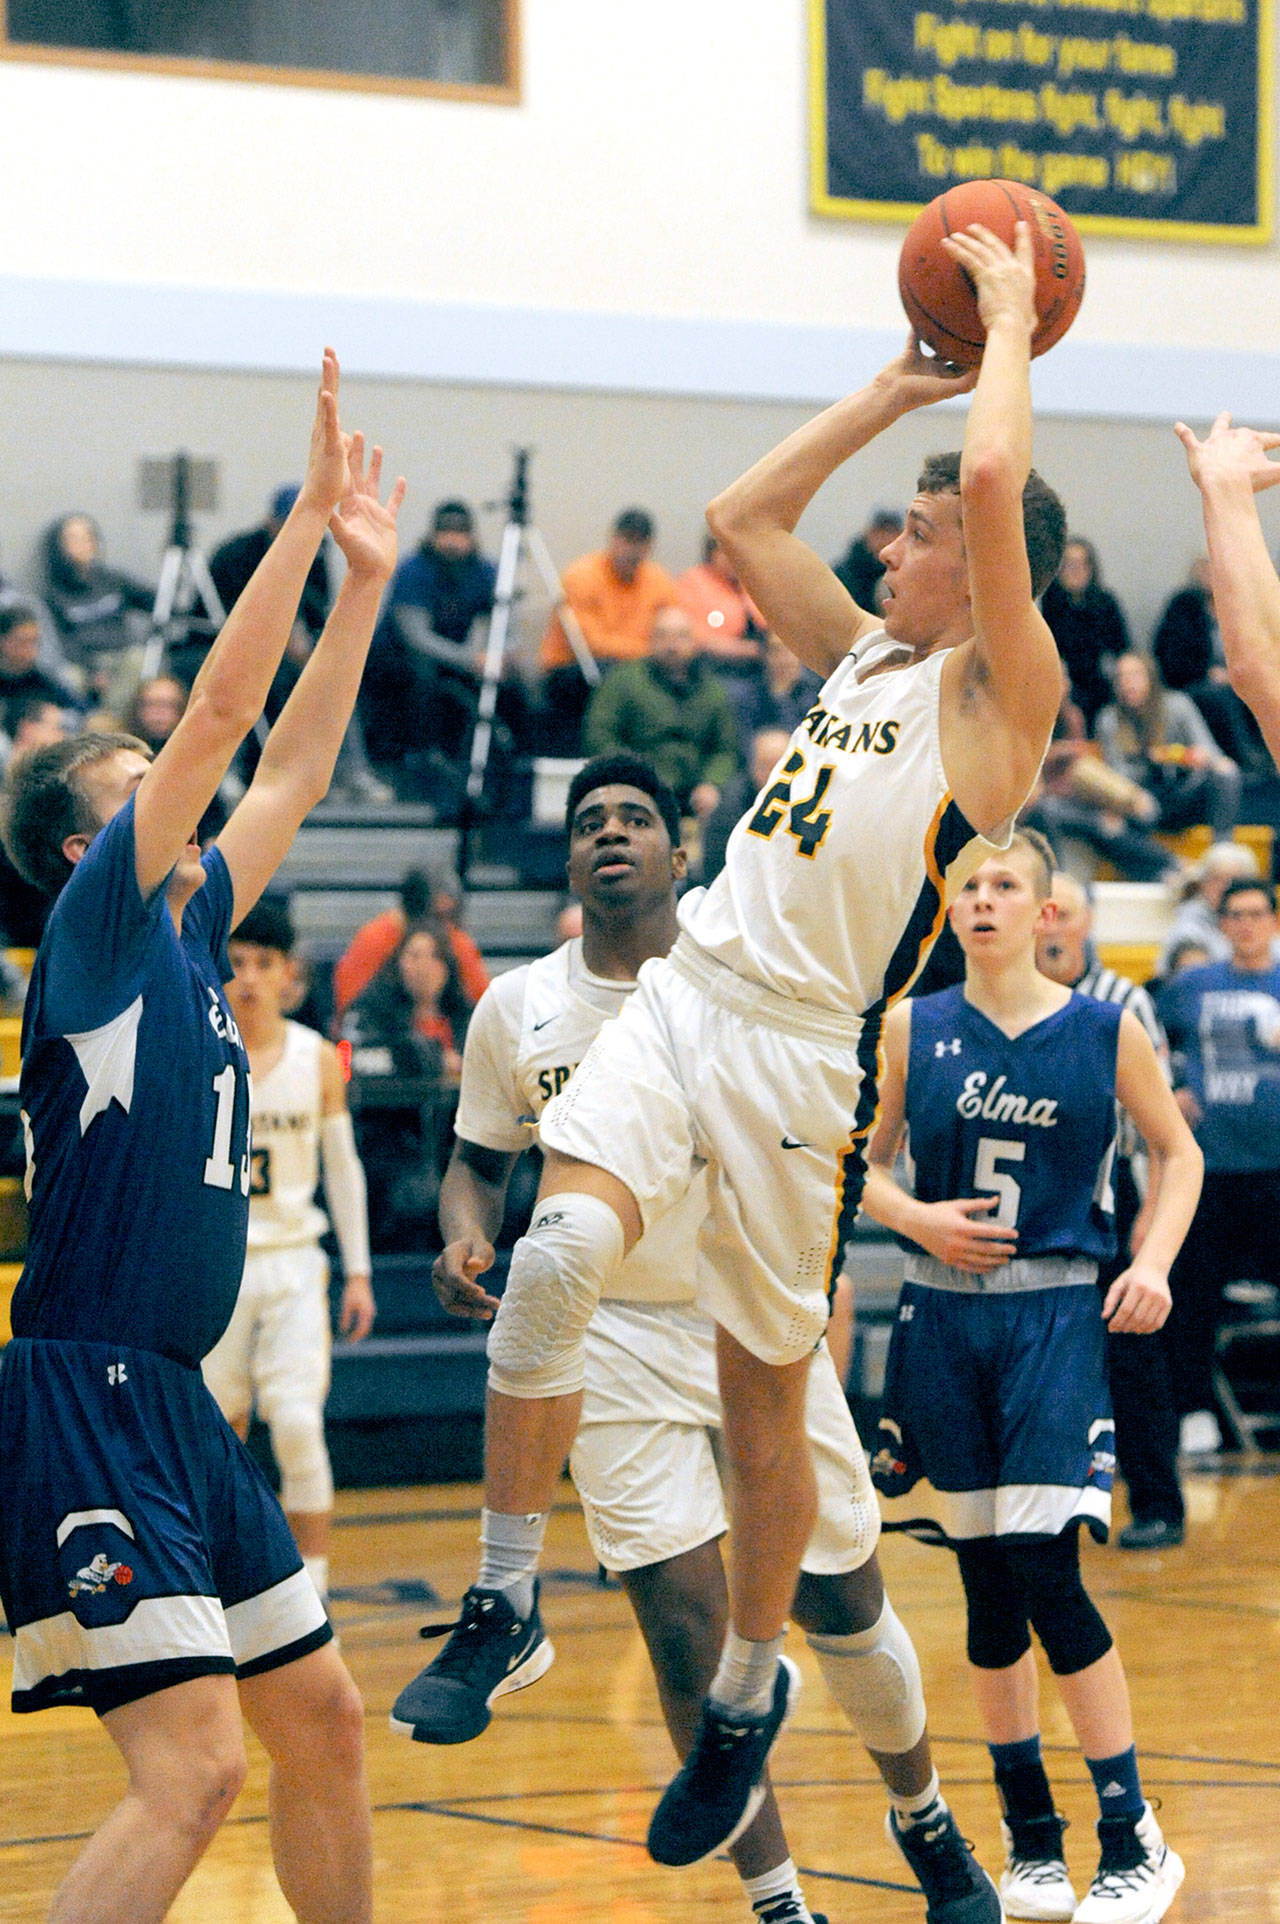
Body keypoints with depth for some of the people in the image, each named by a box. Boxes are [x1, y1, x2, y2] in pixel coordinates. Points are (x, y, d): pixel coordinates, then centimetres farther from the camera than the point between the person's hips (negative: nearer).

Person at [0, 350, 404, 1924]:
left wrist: (365, 578, 20)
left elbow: (290, 770, 23)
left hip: (176, 1404, 9)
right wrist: (310, 515, -8)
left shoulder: (188, 939, 16)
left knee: (321, 1718, 14)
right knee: (191, 1770, -16)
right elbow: (220, 711, -12)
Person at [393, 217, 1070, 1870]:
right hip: (685, 992, 5)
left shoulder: (1001, 692, -4)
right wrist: (900, 386, 24)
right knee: (560, 1249, -21)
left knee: (764, 1395, 5)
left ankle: (751, 1684, 25)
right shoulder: (857, 653, 18)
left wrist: (1011, 322, -1)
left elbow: (995, 481, -16)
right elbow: (742, 516, 26)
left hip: (806, 1049, -5)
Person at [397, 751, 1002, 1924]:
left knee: (844, 1604, 7)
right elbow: (481, 1163, 11)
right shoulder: (517, 1010, -1)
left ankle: (925, 1818, 35)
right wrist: (465, 1238, -9)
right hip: (616, 1338, 1)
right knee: (686, 1626, -7)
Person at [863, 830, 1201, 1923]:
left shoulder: (1108, 1034, -1)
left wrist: (1155, 1265, -2)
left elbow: (1179, 1153, 12)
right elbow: (863, 1167, 11)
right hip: (943, 1319, 3)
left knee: (1047, 1574, -12)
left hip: (1055, 1319, -3)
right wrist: (916, 1218, -8)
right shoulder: (911, 1031, 3)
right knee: (986, 1584, 6)